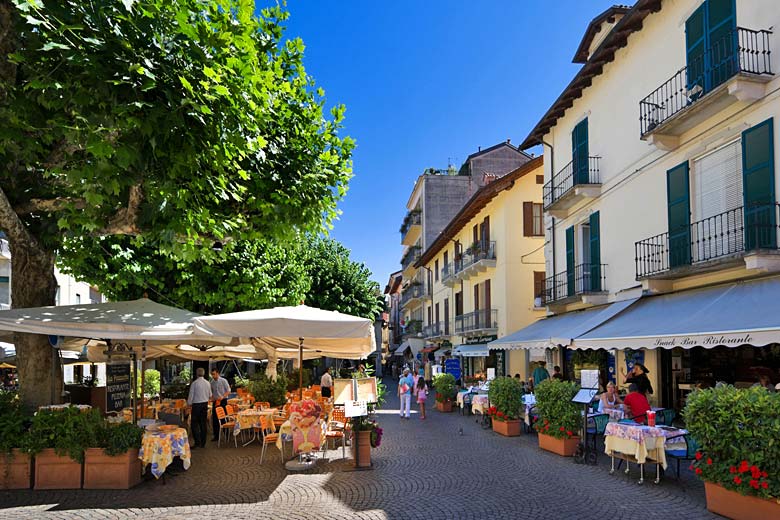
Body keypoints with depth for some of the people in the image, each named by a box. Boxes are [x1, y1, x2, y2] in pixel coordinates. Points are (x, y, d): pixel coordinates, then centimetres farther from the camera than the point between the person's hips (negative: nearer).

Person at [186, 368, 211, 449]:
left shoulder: (194, 383, -13)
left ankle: (197, 442, -7)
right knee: (203, 423, 10)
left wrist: (189, 404, 7)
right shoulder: (207, 383, 3)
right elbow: (210, 395, 14)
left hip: (196, 405, -5)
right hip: (205, 404, 5)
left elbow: (191, 395, -9)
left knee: (195, 424, 0)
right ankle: (203, 443, 14)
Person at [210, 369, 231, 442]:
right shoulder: (212, 382, 6)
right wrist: (212, 397, -4)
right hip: (215, 402, 4)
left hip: (223, 401, -4)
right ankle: (216, 436, 13)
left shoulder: (223, 381, -7)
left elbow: (228, 391, -8)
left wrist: (222, 397, -21)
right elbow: (211, 392, 16)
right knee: (214, 419, 3)